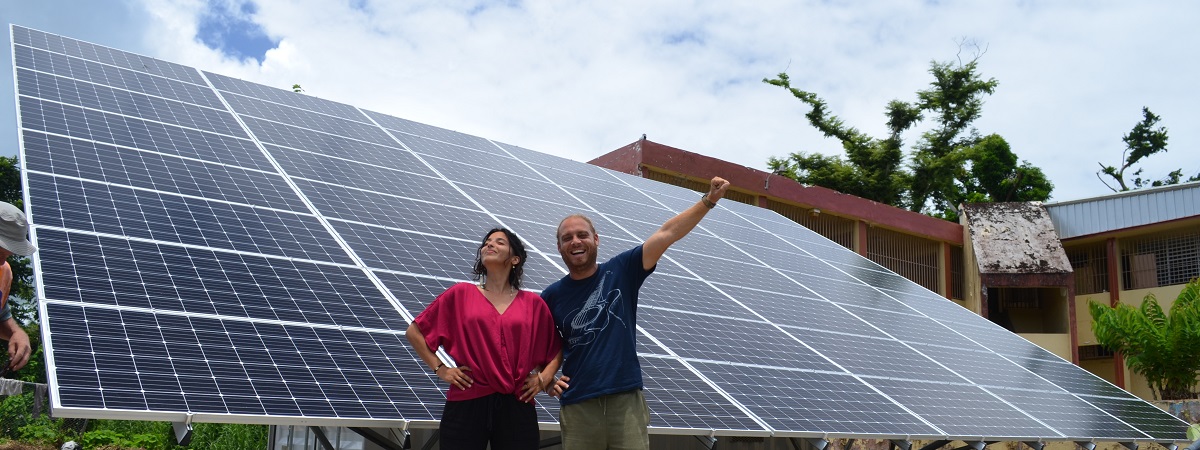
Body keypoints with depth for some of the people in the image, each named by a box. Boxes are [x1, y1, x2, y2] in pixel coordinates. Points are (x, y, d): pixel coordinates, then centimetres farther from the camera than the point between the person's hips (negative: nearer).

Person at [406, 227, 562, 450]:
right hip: (466, 404, -1)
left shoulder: (533, 304, 9)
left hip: (517, 406, 1)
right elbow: (414, 332, 11)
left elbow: (557, 348, 19)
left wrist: (544, 377, 4)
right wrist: (439, 368, 4)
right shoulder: (460, 294, 6)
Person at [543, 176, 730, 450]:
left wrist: (708, 201, -14)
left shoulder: (621, 271, 1)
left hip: (626, 398, -1)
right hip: (578, 405, 1)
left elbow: (667, 234, -6)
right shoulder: (552, 295, 4)